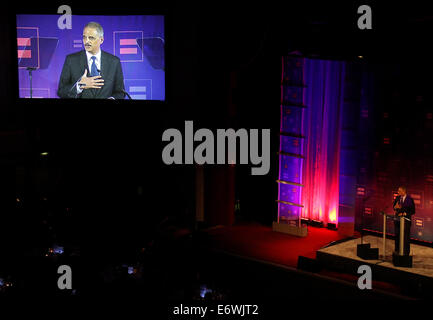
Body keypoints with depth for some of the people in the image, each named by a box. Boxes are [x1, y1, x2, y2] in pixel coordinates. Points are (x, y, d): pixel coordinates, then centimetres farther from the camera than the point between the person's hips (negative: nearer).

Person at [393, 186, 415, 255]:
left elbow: (413, 211, -9)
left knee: (406, 236, 2)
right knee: (397, 235, 11)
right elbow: (393, 207, 10)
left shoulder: (410, 199, -11)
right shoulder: (397, 198, 4)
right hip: (397, 219, 5)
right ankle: (397, 251, 23)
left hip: (406, 219, -5)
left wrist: (404, 213, -17)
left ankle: (406, 252, 11)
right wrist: (395, 207, -13)